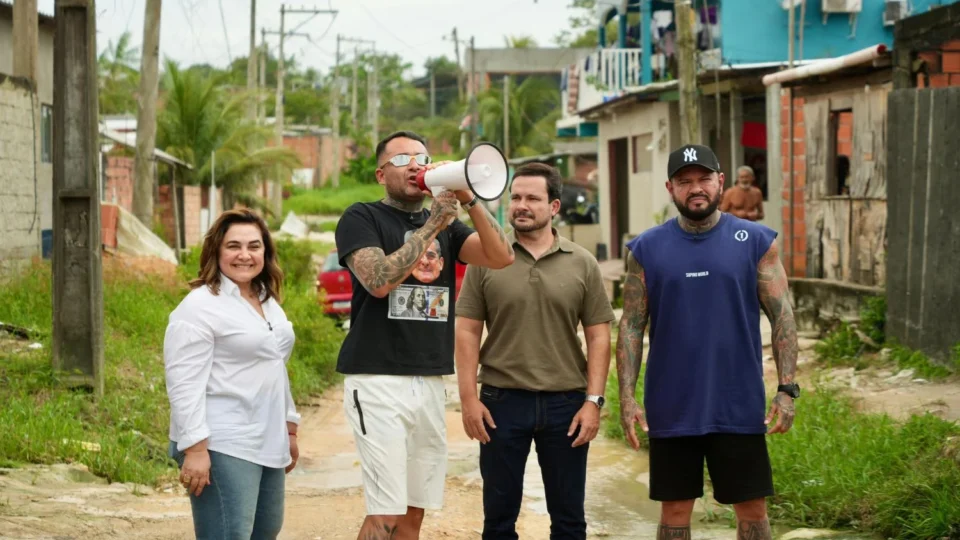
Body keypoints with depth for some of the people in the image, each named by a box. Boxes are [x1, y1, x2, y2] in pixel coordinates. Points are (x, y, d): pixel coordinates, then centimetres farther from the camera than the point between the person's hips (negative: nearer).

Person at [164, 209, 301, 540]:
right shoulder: (200, 307, -10)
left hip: (268, 446, 9)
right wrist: (195, 448, -22)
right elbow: (184, 385, -16)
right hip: (221, 449, -9)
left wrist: (290, 429, 23)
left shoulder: (269, 303, 17)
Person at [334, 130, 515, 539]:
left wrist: (468, 198, -11)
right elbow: (379, 280, -18)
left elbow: (501, 257, -1)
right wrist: (433, 223, -15)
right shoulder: (362, 218, -1)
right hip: (378, 380, -5)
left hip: (431, 381, 5)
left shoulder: (446, 225, 14)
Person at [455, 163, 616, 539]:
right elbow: (467, 332, 1)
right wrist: (468, 398, -6)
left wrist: (593, 400, -5)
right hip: (502, 400, 0)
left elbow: (598, 337, 3)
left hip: (566, 402, 1)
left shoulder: (582, 264, 3)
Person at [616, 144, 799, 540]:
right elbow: (631, 326, 2)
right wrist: (626, 397, -6)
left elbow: (782, 318, -1)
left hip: (739, 408, -1)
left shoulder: (756, 241, 0)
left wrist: (787, 389, -9)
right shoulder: (647, 249, 2)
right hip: (670, 410, 1)